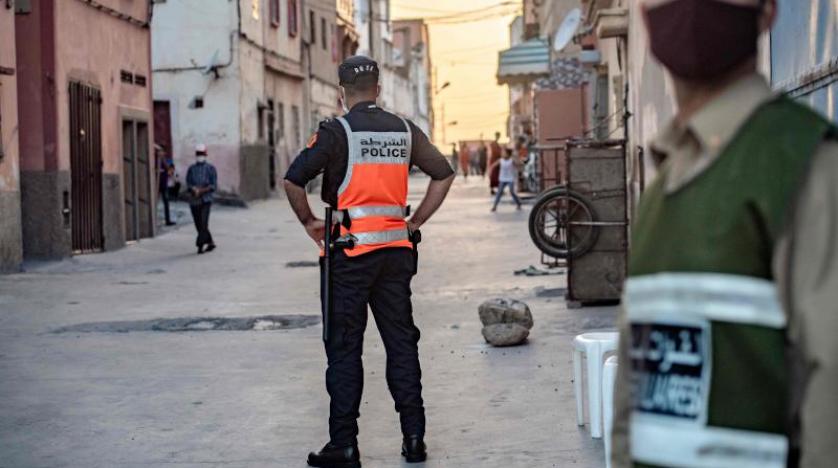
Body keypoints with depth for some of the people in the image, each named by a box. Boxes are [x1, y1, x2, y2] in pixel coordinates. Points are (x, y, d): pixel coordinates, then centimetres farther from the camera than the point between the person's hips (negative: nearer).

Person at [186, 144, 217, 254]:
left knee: (204, 224, -14)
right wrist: (194, 189, -17)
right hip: (194, 201, 3)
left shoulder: (210, 168, 3)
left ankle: (200, 245, -11)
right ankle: (210, 243, 21)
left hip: (206, 200, -3)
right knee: (199, 225, 6)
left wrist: (202, 190, -15)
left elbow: (214, 186, -2)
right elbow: (188, 184, 5)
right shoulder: (191, 169, 10)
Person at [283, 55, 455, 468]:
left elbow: (293, 180, -16)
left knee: (344, 349, 1)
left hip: (350, 252, -4)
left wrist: (309, 222, -1)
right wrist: (417, 221, 15)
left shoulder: (337, 132, -7)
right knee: (401, 343, 11)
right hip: (396, 249, 4)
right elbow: (444, 174, 13)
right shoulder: (404, 131, 8)